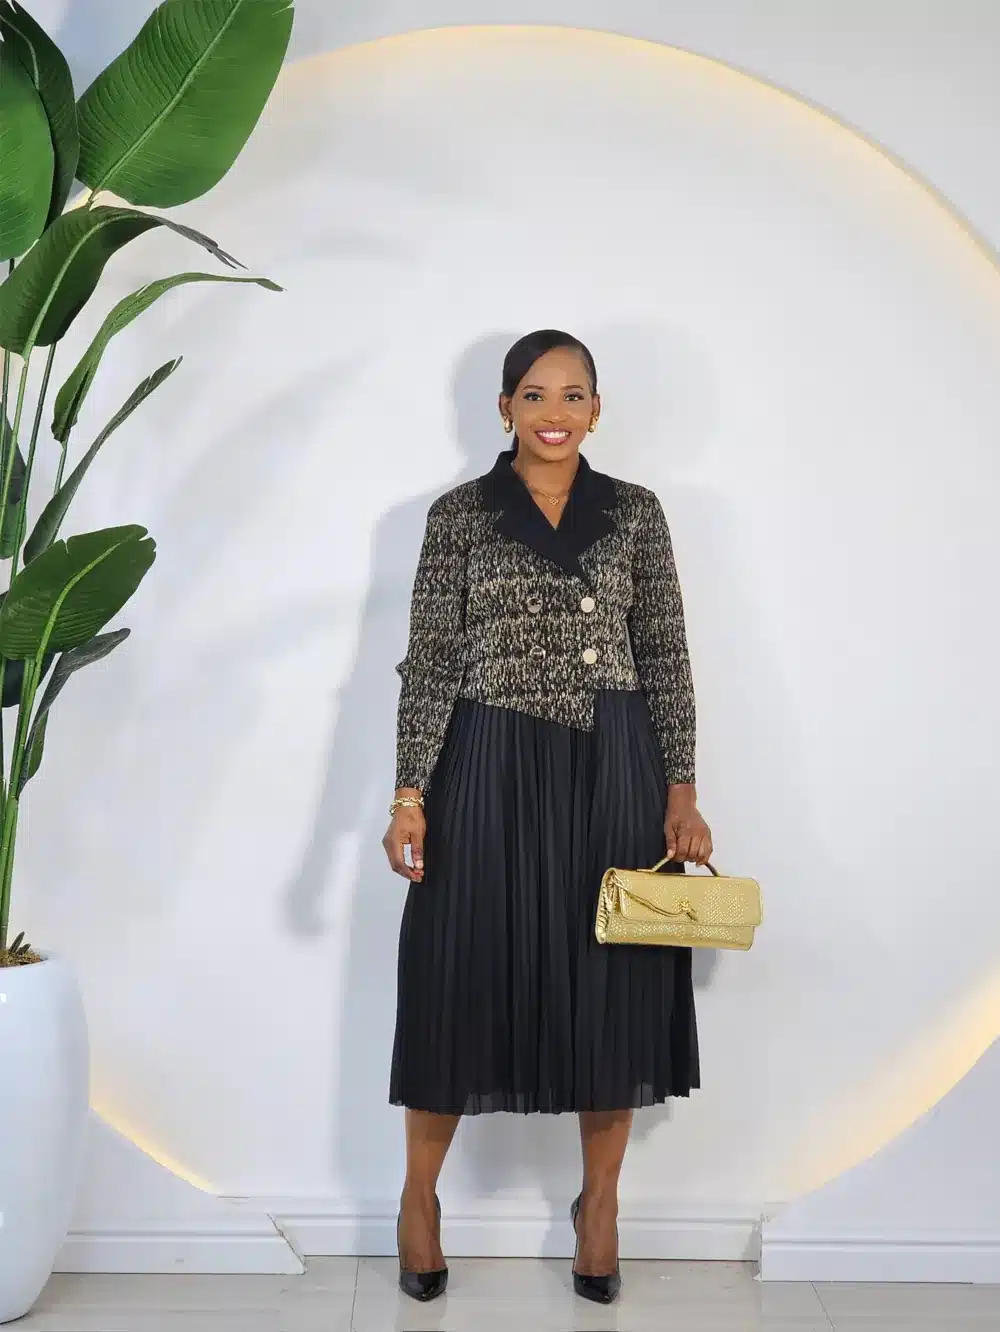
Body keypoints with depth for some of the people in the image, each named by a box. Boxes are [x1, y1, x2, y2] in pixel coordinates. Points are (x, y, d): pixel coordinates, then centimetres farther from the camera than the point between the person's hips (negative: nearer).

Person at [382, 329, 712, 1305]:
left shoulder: (635, 512, 7)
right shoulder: (459, 514, 3)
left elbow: (666, 658, 5)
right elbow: (429, 663, 0)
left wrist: (681, 792, -2)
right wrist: (410, 795, -7)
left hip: (611, 772, 2)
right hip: (489, 771, -1)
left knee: (612, 984, 7)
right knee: (461, 980, 5)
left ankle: (599, 1200, 27)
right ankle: (419, 1196, 26)